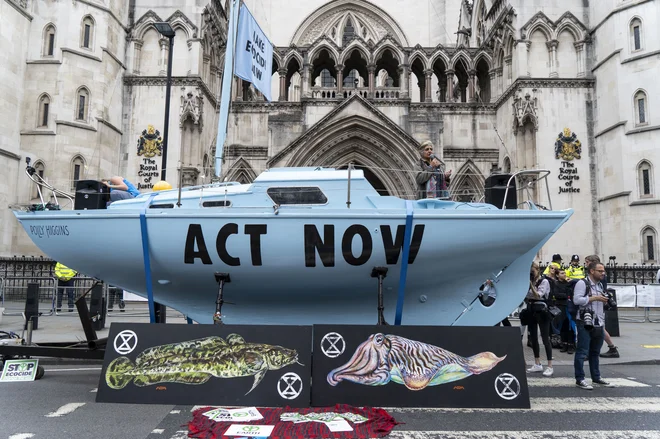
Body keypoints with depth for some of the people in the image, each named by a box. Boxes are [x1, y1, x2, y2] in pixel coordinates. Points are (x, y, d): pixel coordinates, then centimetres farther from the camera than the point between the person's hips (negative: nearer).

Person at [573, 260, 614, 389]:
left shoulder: (600, 285, 17)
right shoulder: (582, 283, -10)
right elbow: (576, 300, -21)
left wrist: (604, 301, 8)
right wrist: (595, 298, -20)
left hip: (599, 324, 8)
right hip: (585, 323, -8)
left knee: (595, 352, 16)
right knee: (582, 352, -5)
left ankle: (596, 377, 26)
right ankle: (580, 379, -1)